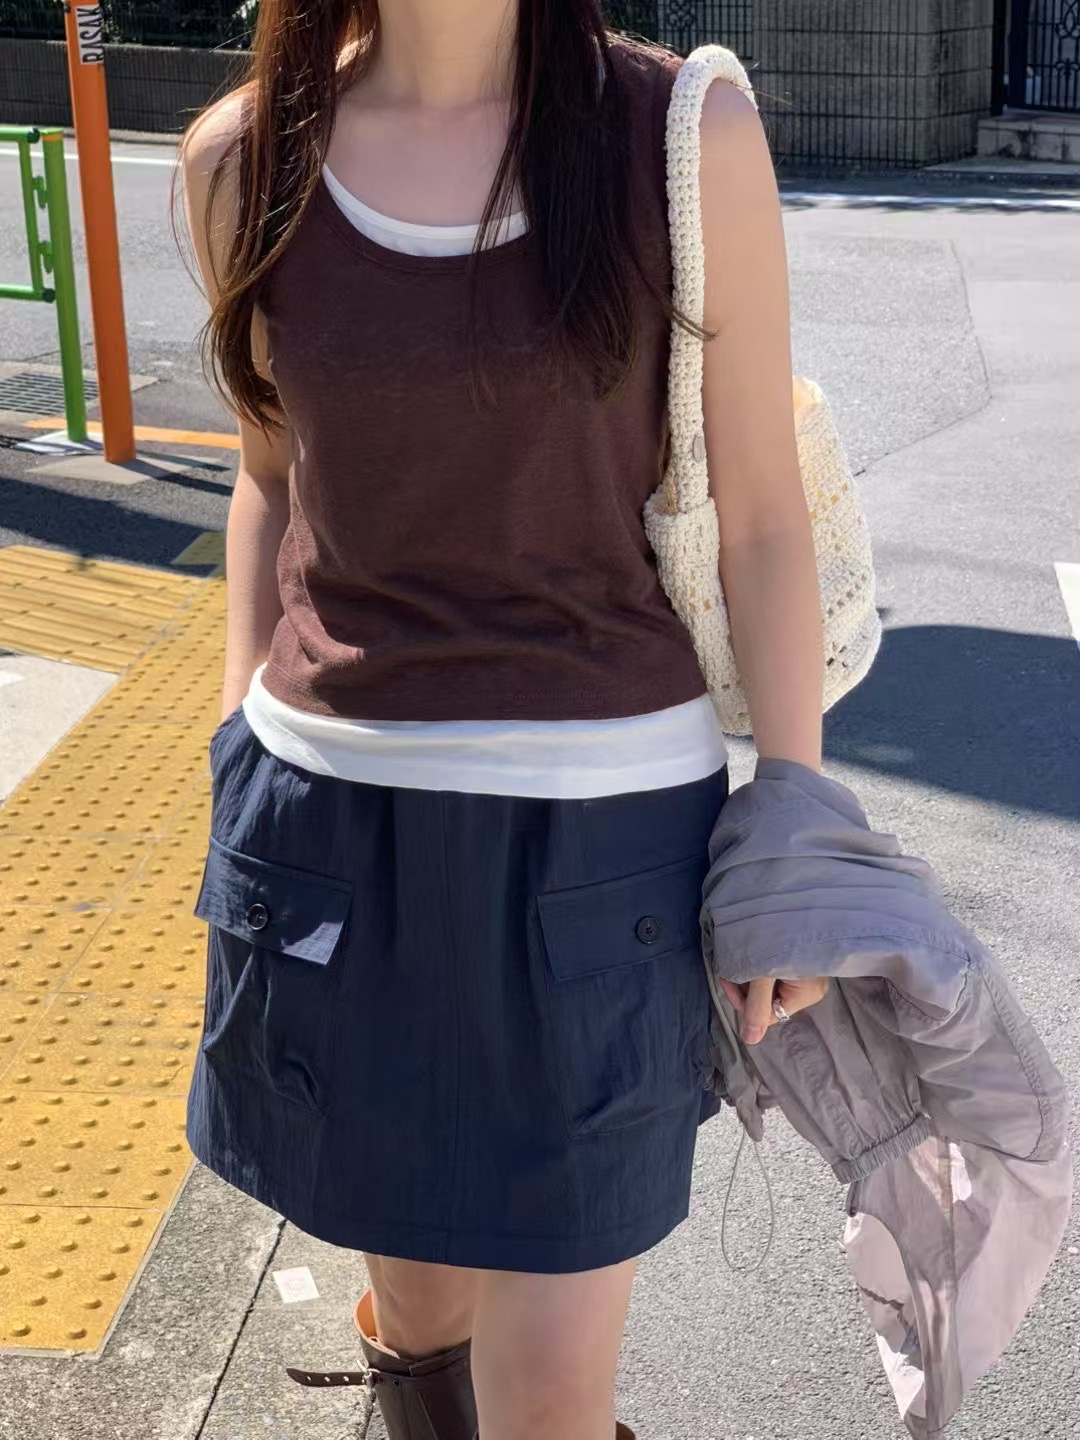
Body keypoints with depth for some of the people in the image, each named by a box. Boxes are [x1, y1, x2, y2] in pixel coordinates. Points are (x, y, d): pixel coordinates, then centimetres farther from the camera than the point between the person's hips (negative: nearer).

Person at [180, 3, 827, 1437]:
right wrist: (243, 755, 11)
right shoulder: (242, 161, -2)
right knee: (410, 1243, 21)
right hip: (337, 809, 2)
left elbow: (764, 511, -4)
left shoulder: (691, 135, -9)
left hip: (599, 811, -2)